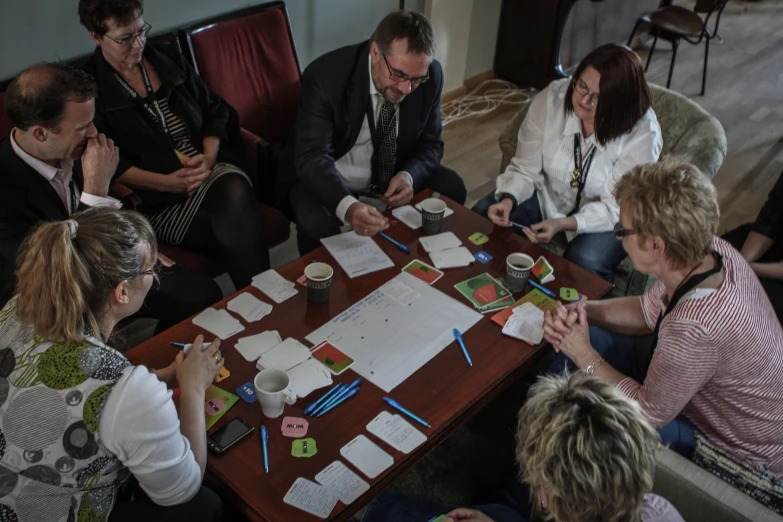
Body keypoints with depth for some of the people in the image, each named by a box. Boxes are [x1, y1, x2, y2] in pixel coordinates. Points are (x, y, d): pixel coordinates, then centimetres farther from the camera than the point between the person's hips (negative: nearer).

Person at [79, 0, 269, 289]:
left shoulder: (169, 58, 13)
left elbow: (215, 111, 14)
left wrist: (209, 157, -6)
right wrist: (167, 182, -17)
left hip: (211, 170, 4)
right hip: (157, 199, -3)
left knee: (235, 192, -33)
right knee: (237, 229, -31)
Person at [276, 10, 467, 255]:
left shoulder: (431, 76, -14)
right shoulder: (325, 76, -27)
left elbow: (430, 144, -3)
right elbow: (313, 157, -34)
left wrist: (409, 176, -26)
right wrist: (348, 207, -54)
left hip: (391, 177, 4)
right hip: (323, 178, -4)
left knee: (451, 188, -13)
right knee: (317, 223, -33)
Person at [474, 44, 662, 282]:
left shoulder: (643, 133, -25)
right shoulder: (552, 97, -18)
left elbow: (616, 208, -23)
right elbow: (525, 168, -11)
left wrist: (563, 224, -39)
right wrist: (508, 199, -32)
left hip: (607, 217, -3)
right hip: (548, 195, 4)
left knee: (585, 261, -32)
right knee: (483, 214, -16)